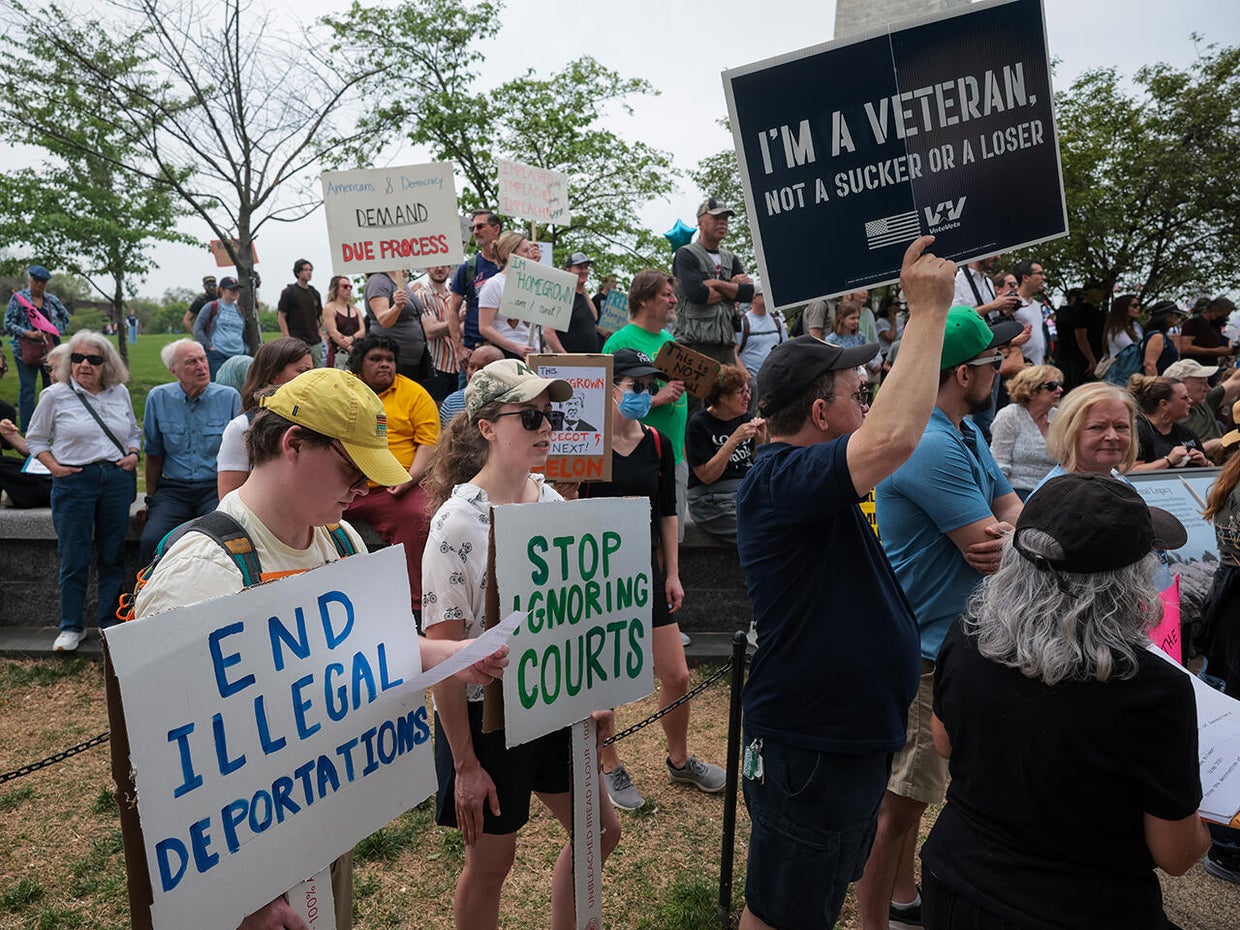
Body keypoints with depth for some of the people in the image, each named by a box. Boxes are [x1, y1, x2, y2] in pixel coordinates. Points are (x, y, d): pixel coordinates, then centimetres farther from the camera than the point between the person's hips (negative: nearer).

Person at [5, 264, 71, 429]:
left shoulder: (52, 299, 9)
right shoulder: (18, 298, -2)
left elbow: (65, 317, 23)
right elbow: (8, 324, -4)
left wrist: (58, 331, 6)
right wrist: (29, 333, -17)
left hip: (50, 348, 4)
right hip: (26, 350, -4)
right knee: (27, 388, -3)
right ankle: (27, 428, 1)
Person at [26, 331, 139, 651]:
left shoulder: (120, 393, 8)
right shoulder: (55, 395, 0)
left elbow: (133, 432, 20)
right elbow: (35, 437, 8)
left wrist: (133, 454, 1)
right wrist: (53, 466, -6)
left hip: (117, 478, 2)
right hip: (74, 481, -2)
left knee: (112, 557, 8)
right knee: (74, 560, 2)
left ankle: (111, 624, 19)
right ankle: (72, 627, 17)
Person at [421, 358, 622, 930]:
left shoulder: (552, 501, -1)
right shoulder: (459, 521, -21)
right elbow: (441, 650, -19)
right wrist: (465, 764, -16)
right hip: (485, 714, -6)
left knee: (600, 833, 19)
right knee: (490, 862, 13)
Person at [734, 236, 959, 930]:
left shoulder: (806, 473, 5)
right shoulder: (781, 479, -28)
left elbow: (891, 439, 14)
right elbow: (895, 437, -41)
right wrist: (929, 308, -31)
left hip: (851, 735, 10)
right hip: (809, 749, -10)